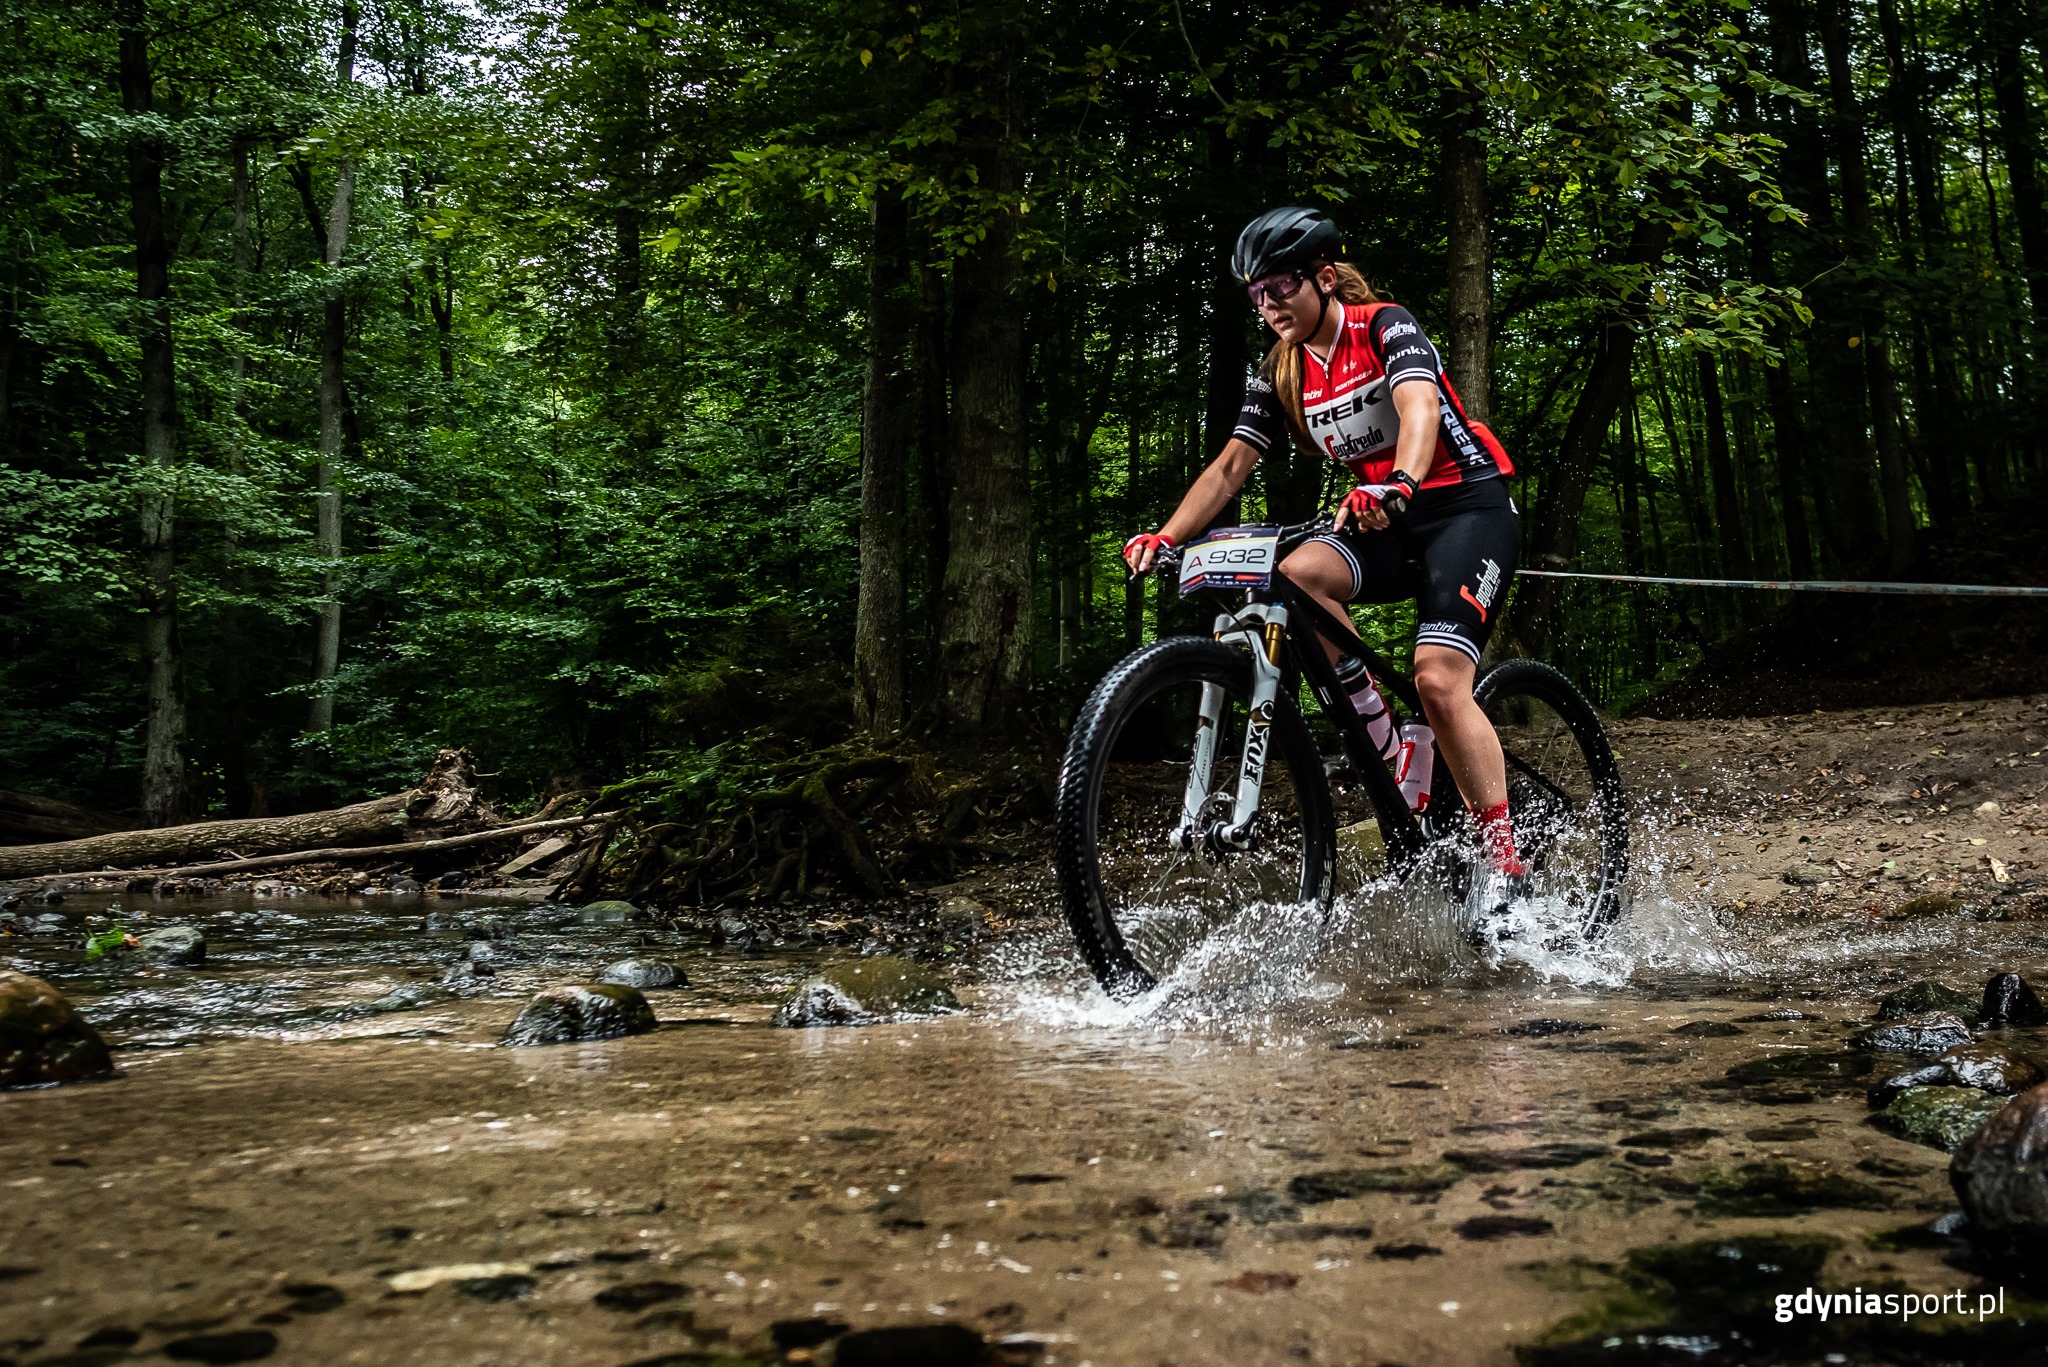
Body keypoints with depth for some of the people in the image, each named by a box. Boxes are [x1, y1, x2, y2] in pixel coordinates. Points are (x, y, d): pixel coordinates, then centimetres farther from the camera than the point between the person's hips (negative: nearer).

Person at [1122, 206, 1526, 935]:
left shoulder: (1386, 326, -13)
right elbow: (1230, 465, 1)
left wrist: (1400, 485, -52)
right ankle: (1378, 734, -11)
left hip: (1468, 505, -5)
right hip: (1384, 515, 5)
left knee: (1438, 680, -22)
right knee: (1294, 578, -27)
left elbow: (1419, 407, -31)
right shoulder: (1280, 374, 5)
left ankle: (1504, 858, -8)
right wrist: (1166, 536, -13)